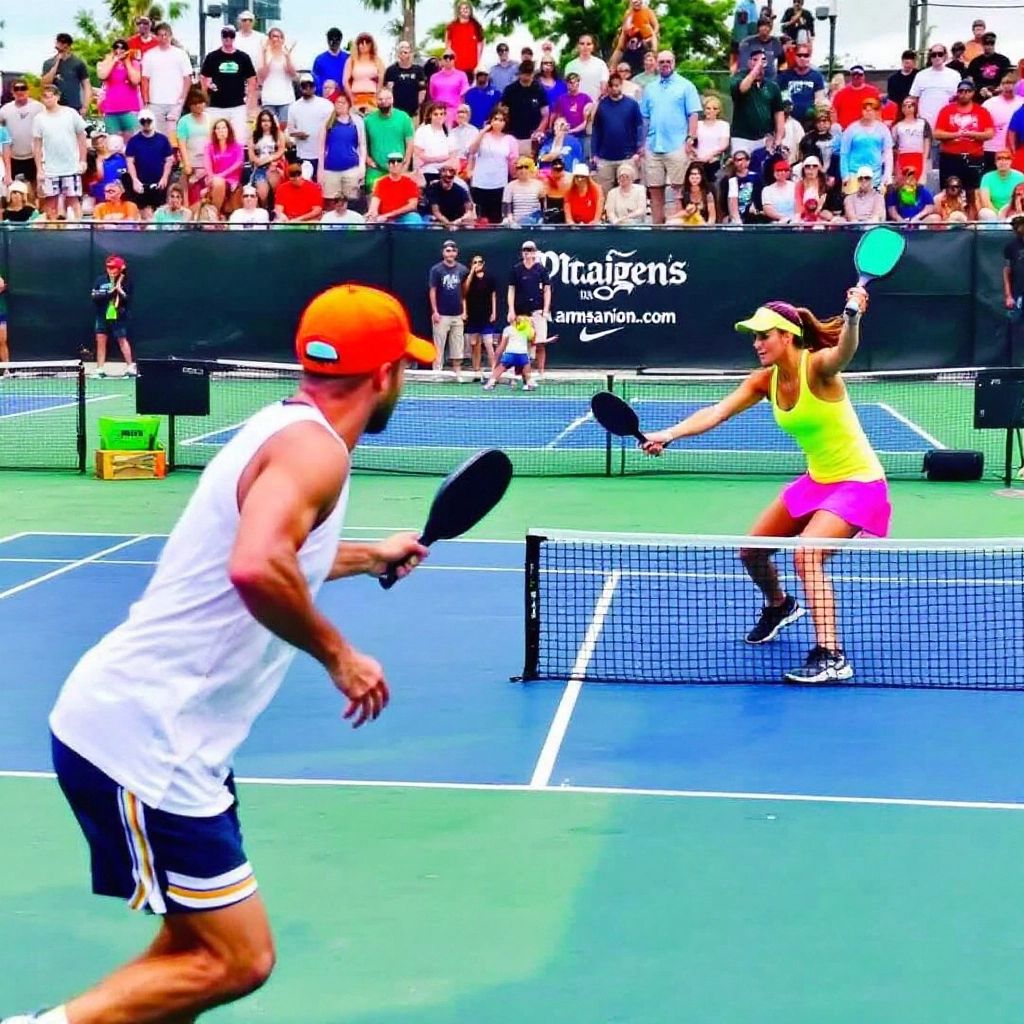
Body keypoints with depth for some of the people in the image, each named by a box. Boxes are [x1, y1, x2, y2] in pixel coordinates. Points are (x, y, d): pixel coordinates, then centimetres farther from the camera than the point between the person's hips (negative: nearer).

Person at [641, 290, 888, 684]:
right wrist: (670, 434, -32)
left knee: (806, 554, -28)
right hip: (816, 481, 8)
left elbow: (845, 351, -48)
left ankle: (831, 656, -26)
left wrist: (854, 316, -69)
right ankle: (779, 606, 44)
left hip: (858, 482, -8)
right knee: (751, 550, 13)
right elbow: (716, 412, -16)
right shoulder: (766, 380, -5)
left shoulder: (817, 367, -24)